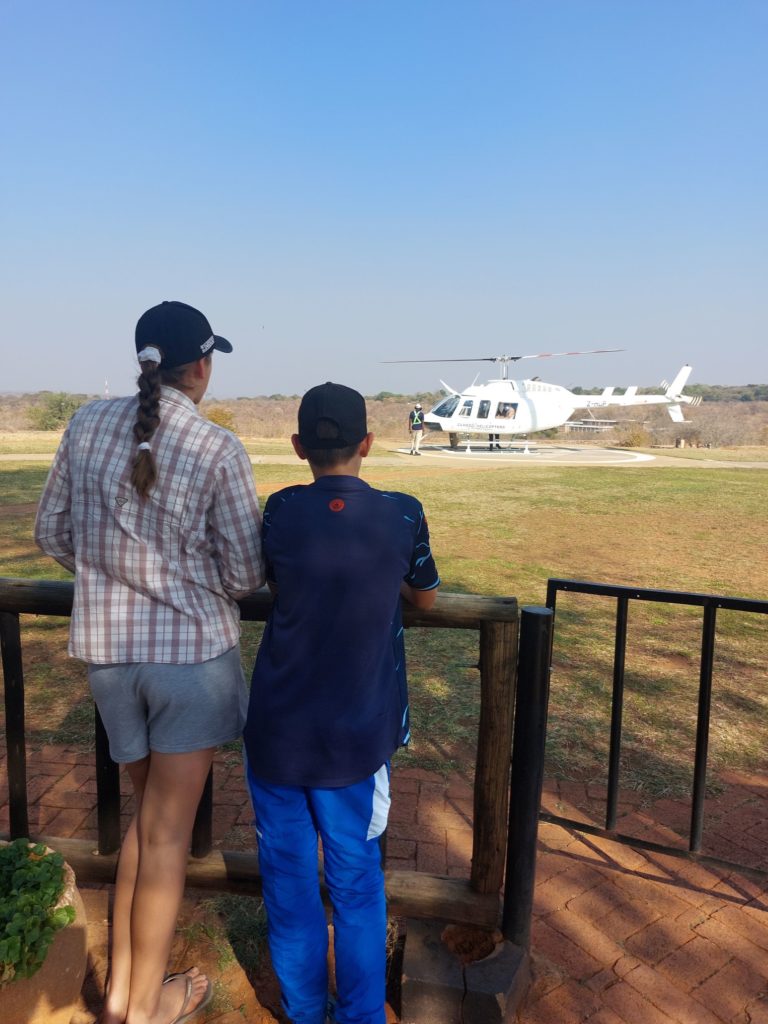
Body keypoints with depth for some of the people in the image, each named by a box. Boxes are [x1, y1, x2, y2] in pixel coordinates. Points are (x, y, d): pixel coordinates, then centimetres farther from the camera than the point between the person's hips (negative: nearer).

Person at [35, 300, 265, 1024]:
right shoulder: (217, 450, -15)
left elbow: (52, 534, 7)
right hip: (192, 651, -5)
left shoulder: (87, 424, -1)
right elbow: (246, 572, -10)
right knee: (168, 831, 11)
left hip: (108, 650, 5)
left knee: (148, 813, 24)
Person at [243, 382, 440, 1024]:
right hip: (356, 735, 0)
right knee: (357, 881, 17)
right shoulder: (403, 514, -10)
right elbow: (425, 597, 7)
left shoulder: (281, 511, -9)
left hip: (277, 730, 1)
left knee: (289, 875, 18)